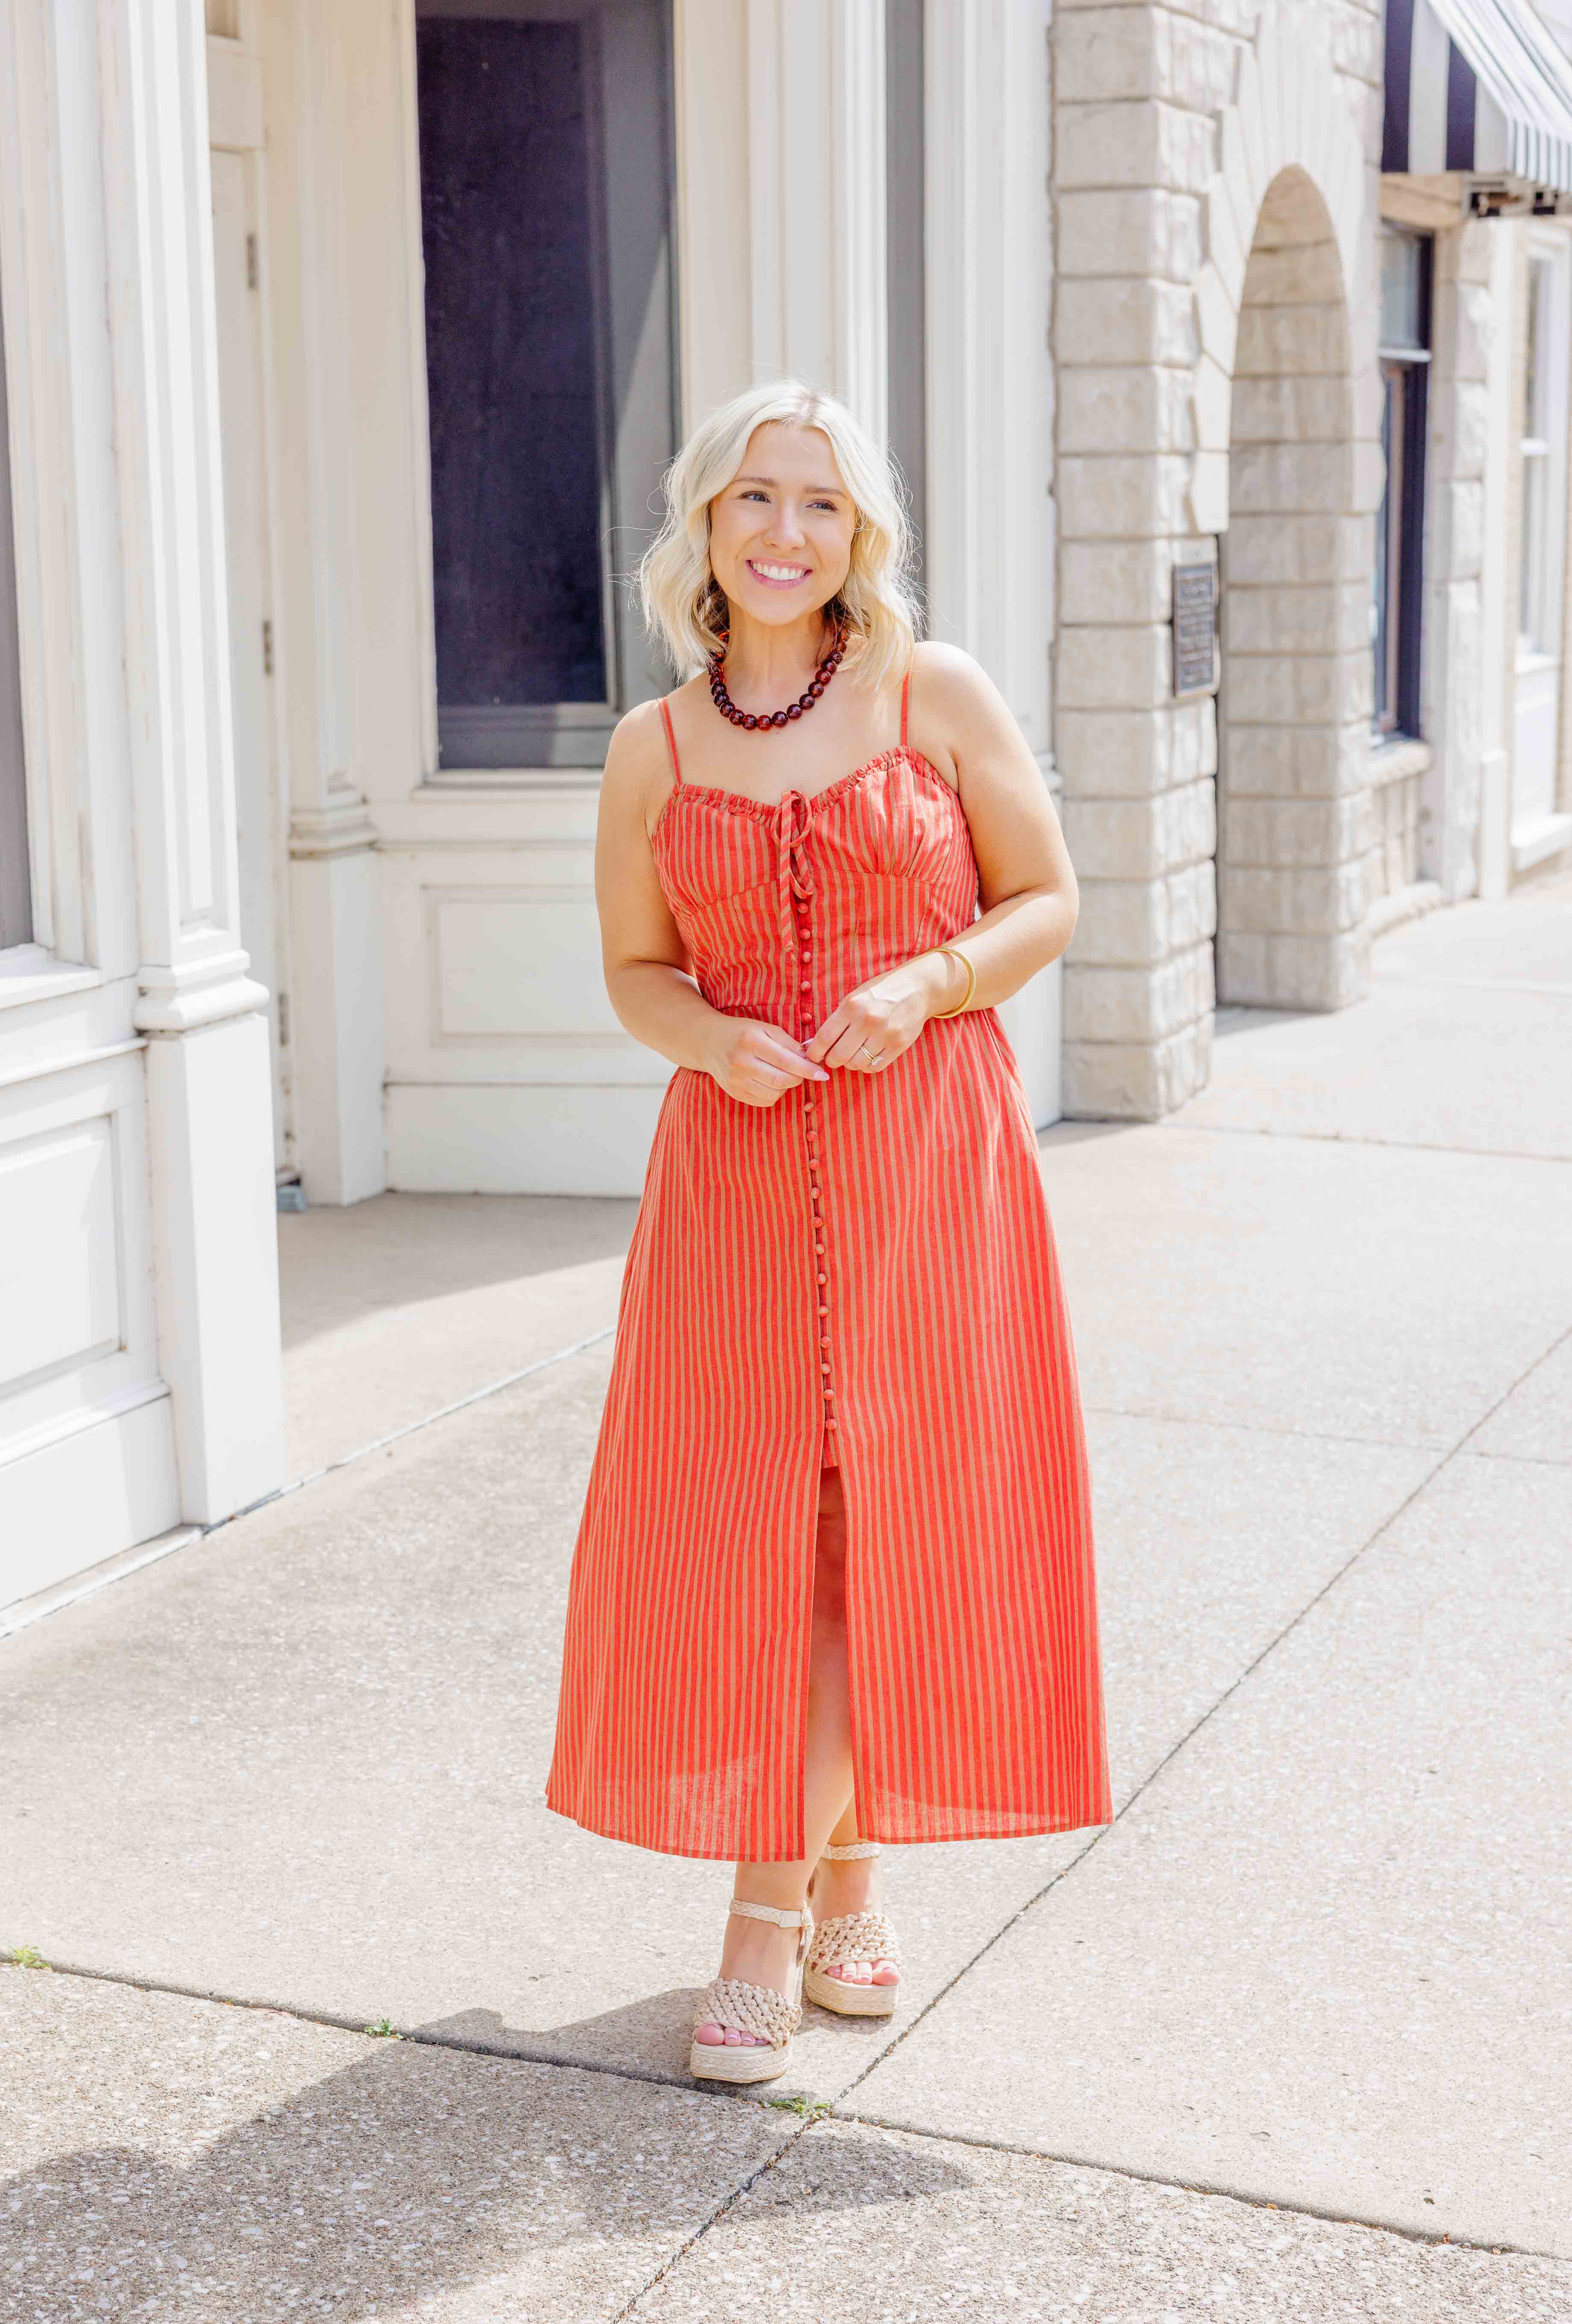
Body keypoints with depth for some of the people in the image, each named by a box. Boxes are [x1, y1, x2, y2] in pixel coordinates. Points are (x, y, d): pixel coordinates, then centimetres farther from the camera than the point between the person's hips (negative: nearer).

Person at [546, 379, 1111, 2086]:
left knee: (885, 1514, 1)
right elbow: (635, 970, 12)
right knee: (742, 1532, 0)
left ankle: (779, 1908, 15)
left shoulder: (941, 696, 1)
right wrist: (712, 1040, -9)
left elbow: (1047, 902, 4)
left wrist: (926, 984, -14)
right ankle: (833, 1877, 17)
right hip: (738, 1164, 1)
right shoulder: (653, 750, 6)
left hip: (928, 1147, -1)